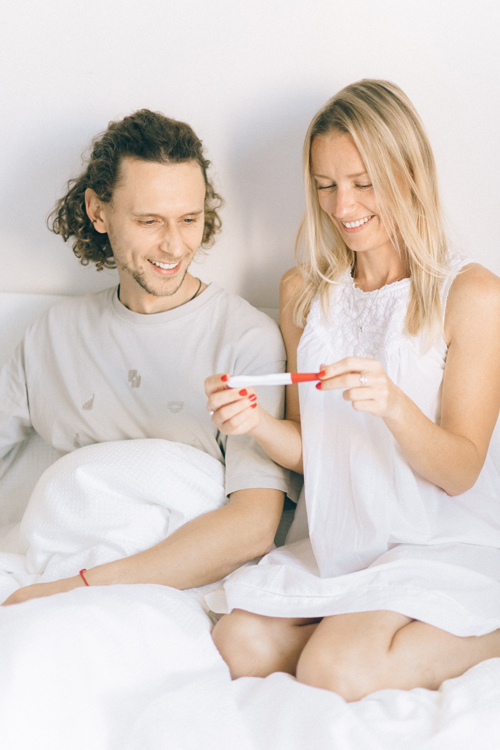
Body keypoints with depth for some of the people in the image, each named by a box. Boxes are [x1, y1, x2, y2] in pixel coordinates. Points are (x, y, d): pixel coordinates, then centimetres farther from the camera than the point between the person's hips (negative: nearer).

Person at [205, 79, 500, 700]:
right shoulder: (304, 290, 7)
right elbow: (308, 450, 8)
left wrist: (394, 405, -30)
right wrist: (257, 424, -15)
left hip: (442, 539, -4)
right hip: (334, 536, 4)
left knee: (334, 672, -26)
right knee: (238, 645, -21)